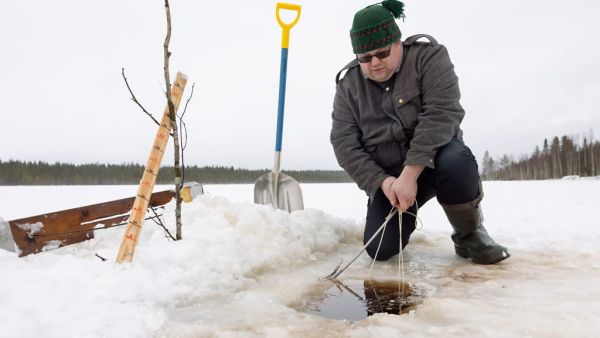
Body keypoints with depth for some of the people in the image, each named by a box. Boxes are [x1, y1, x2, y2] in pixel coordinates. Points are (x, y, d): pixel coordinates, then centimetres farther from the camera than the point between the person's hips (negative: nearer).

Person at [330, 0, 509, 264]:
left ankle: (469, 234, -9)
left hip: (432, 159, -2)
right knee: (380, 249, -12)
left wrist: (411, 173, -32)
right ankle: (405, 212, 23)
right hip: (387, 175, 3)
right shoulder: (348, 83, -3)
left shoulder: (427, 54, -12)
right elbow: (344, 144, -7)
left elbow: (442, 112, -24)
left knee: (457, 161, -38)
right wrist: (382, 182, -20)